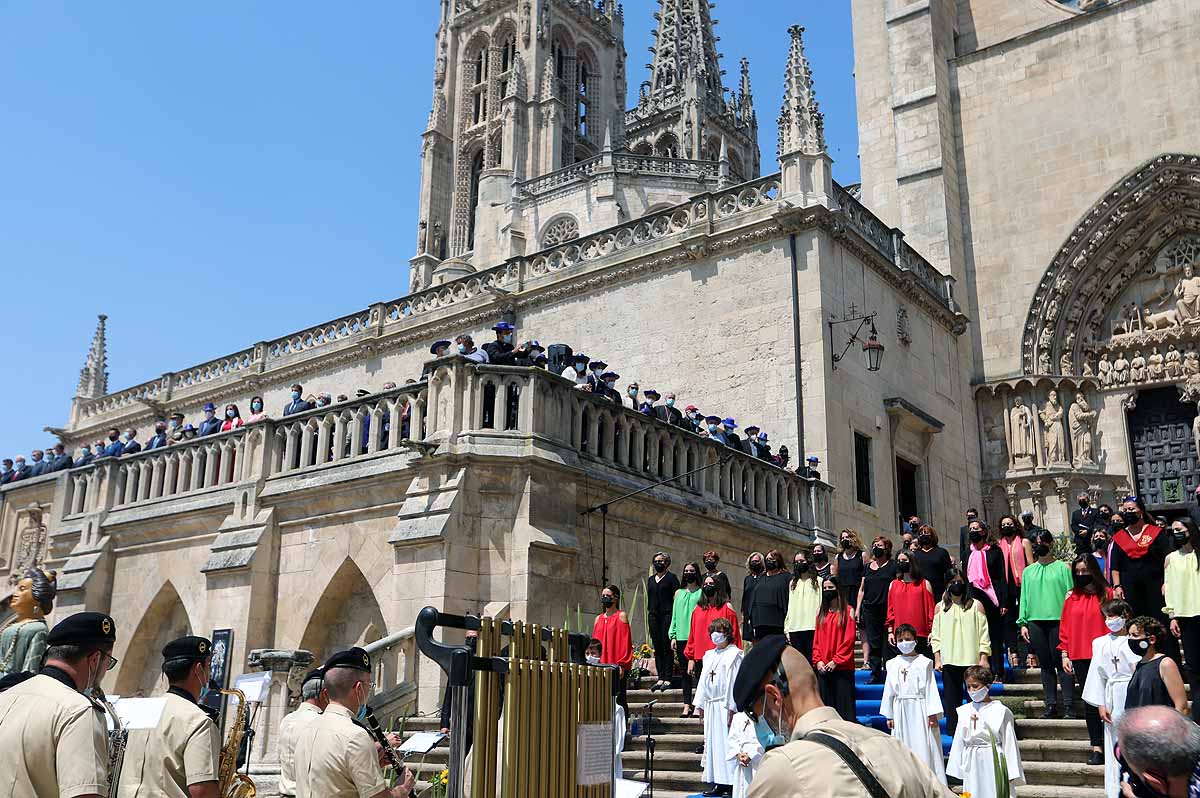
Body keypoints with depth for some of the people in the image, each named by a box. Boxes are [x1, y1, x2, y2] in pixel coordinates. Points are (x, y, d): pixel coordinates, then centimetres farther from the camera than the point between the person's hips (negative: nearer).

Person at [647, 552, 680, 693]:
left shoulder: (671, 578, 0)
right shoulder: (650, 579, 16)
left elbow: (677, 597, -5)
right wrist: (649, 612, 13)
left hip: (667, 614, -5)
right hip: (653, 615, 5)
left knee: (667, 647, -5)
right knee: (657, 648, 5)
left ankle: (667, 679, -3)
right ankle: (660, 678, 9)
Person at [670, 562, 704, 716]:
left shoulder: (702, 592, 4)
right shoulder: (679, 593, 15)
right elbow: (674, 615, 16)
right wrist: (673, 636, 8)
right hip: (681, 637, 4)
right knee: (684, 671, 5)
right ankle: (687, 705, 8)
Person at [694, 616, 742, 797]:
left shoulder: (734, 654, -6)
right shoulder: (709, 655, 17)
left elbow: (734, 682, -12)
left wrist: (731, 708, -17)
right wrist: (701, 705, 15)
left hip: (725, 706, -7)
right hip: (710, 706, 7)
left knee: (726, 741, -8)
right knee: (711, 742, 8)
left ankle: (730, 783, -3)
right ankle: (717, 783, 14)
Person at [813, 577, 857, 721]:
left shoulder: (848, 611, -1)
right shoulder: (820, 611, 13)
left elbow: (849, 639, -7)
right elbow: (816, 639, 11)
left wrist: (836, 661, -13)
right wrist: (817, 660, -2)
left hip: (842, 667, -5)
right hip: (823, 668, 5)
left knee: (843, 703, -4)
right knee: (825, 704, 7)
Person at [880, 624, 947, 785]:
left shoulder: (924, 662, -4)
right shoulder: (893, 664, 7)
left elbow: (931, 688, -6)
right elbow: (889, 690, 10)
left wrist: (933, 713, -10)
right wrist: (889, 715, 9)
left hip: (919, 710, -4)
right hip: (900, 711, 4)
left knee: (922, 747, -4)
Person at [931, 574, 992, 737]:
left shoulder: (976, 606, 4)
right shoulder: (941, 607, 8)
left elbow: (983, 634, 2)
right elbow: (936, 635, 8)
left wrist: (983, 658, -5)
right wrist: (937, 659, 1)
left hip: (972, 660, -1)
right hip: (949, 661, 1)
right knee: (951, 699, 5)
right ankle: (953, 734, 12)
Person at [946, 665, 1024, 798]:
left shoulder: (1001, 711, -5)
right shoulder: (964, 711, 7)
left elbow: (1009, 743, -4)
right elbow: (959, 742, 11)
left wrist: (1012, 774, -6)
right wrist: (957, 769, 9)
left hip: (993, 763, -4)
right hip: (972, 765, 4)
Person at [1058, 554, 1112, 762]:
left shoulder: (1106, 594, 1)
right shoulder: (1071, 597, 10)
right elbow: (1065, 627, 11)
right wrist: (1065, 654, 6)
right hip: (1079, 657, 3)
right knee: (1089, 702, 5)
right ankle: (1096, 747, 8)